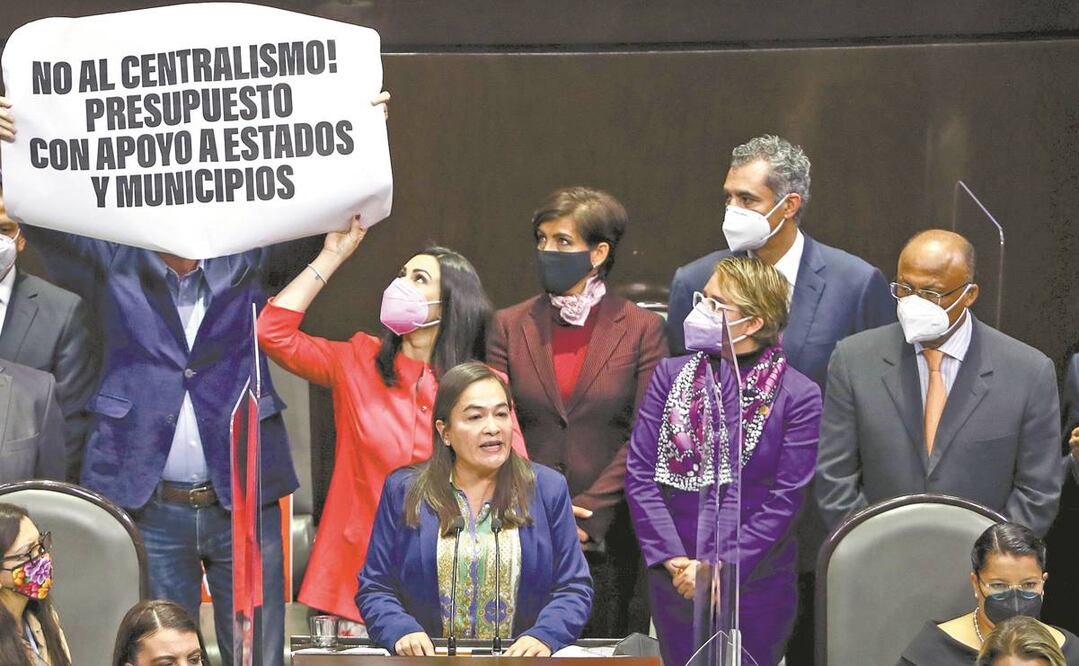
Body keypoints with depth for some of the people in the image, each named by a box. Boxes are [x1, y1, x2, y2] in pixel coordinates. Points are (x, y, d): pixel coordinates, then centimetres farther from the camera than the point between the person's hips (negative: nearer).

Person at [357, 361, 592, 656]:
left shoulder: (548, 489, 9)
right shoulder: (402, 491, 8)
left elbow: (574, 590, 6)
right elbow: (374, 589, 8)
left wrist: (543, 636, -13)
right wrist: (401, 631, -13)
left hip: (521, 659, 0)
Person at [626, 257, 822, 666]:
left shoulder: (798, 396, -5)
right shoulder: (671, 376, 4)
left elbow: (784, 501, -9)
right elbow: (640, 473, -1)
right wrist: (674, 561, -11)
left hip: (757, 583, -3)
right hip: (674, 582, 3)